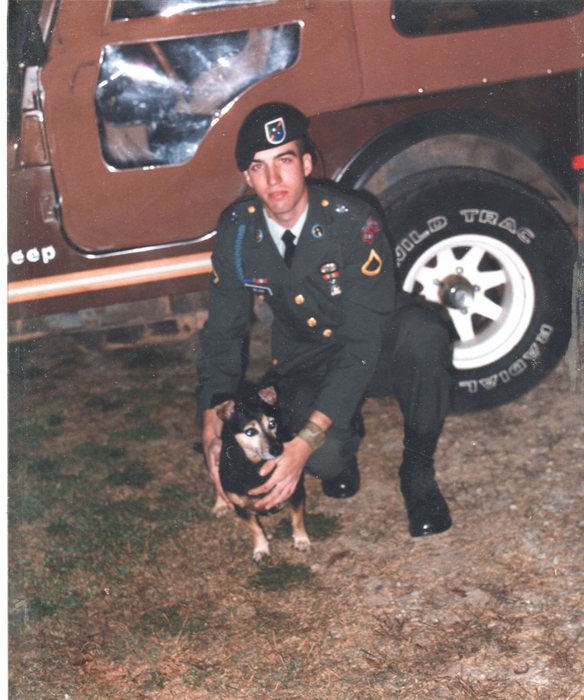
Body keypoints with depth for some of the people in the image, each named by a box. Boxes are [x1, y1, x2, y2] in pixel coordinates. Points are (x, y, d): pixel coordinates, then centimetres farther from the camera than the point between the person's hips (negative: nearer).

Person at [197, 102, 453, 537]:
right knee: (323, 458, -31)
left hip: (377, 350, -1)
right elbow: (224, 330, -1)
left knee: (425, 334, -38)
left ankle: (418, 474, -12)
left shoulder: (353, 221, -26)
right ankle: (346, 436, 11)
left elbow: (364, 339, -32)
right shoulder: (237, 231, -12)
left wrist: (304, 442, -40)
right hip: (307, 365, 2)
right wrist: (213, 424, -16)